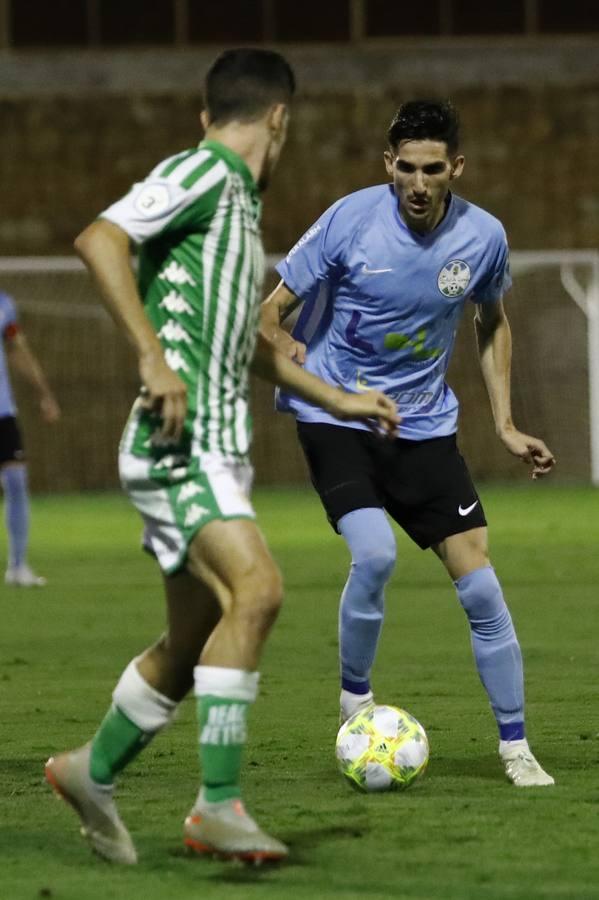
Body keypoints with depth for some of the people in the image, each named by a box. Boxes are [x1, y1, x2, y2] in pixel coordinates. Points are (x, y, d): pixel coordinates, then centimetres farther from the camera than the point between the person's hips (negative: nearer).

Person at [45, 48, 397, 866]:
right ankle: (219, 805, -24)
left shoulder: (241, 201, 21)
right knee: (255, 588, -24)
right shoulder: (200, 173, -7)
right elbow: (98, 240, -22)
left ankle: (93, 773, 30)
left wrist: (335, 399, 37)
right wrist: (155, 358, -27)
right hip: (178, 442, -10)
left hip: (218, 448, 10)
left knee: (193, 646, 12)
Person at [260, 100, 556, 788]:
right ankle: (354, 695, -1)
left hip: (423, 424, 3)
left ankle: (515, 749, 6)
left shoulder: (483, 237, -6)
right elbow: (270, 314, -6)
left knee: (479, 584, -5)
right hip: (335, 416, -3)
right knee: (375, 555, -26)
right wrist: (288, 353, -26)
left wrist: (505, 426, 11)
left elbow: (491, 323, 15)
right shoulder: (351, 220, -15)